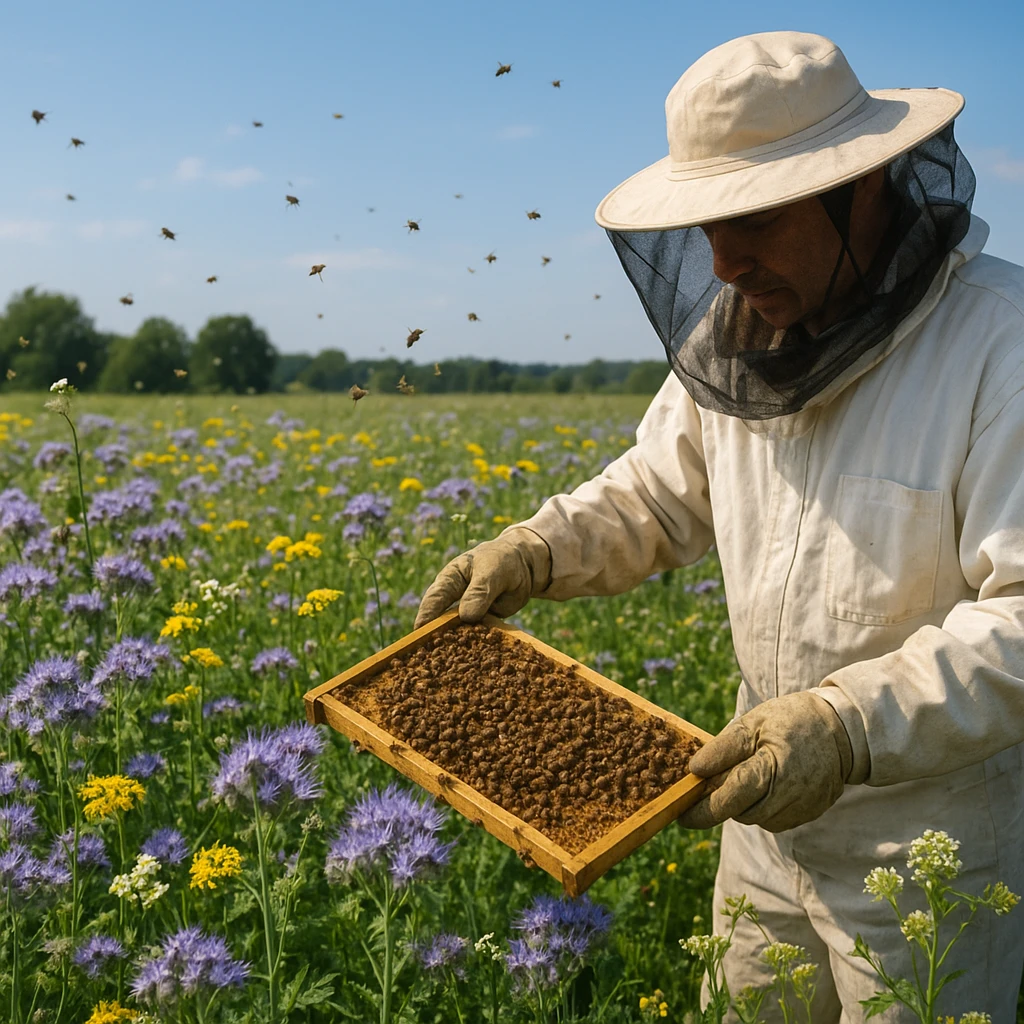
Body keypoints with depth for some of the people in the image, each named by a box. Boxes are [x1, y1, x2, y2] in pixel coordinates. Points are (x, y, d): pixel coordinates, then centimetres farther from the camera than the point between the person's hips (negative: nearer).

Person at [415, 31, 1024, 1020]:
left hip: (931, 834, -6)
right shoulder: (738, 333, -2)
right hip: (770, 806, 6)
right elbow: (658, 493, 10)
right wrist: (529, 553, -5)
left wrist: (857, 723, -38)